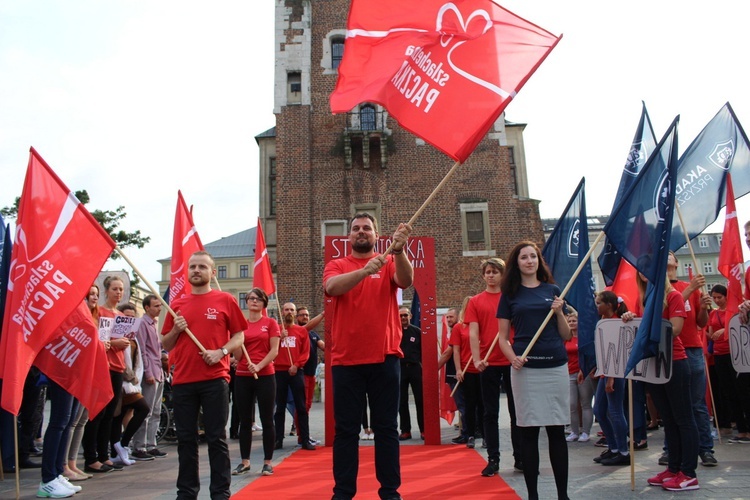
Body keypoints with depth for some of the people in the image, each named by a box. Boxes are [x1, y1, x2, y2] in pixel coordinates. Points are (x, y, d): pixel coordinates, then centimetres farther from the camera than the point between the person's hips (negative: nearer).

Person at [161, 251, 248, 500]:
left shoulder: (225, 300, 2)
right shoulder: (177, 304, 12)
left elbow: (239, 335, 3)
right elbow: (166, 345, 16)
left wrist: (221, 352, -14)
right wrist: (175, 330, -4)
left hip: (214, 379, -3)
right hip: (182, 380, 4)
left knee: (217, 438, 2)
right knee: (186, 439, 10)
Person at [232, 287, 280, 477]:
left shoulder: (270, 323, 2)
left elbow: (274, 350, -4)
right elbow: (237, 356, 4)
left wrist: (259, 366, -17)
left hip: (265, 376, -2)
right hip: (242, 377, 3)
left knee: (267, 420, 2)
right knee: (244, 421, 9)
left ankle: (268, 462, 11)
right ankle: (245, 461, 19)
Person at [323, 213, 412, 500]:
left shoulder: (389, 264, 7)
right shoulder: (336, 266, 6)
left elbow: (406, 281, -15)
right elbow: (332, 287, -16)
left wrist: (399, 251, -34)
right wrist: (364, 271, -33)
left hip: (384, 358, 0)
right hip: (345, 361, 0)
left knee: (386, 428, 8)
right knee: (346, 429, 7)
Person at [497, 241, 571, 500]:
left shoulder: (552, 290, 9)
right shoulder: (510, 294, 5)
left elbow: (566, 335, 10)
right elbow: (503, 337, 4)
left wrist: (559, 312, -7)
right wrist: (513, 358, -13)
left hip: (556, 367, 1)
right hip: (525, 369, -1)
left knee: (557, 431, 7)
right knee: (529, 432, 3)